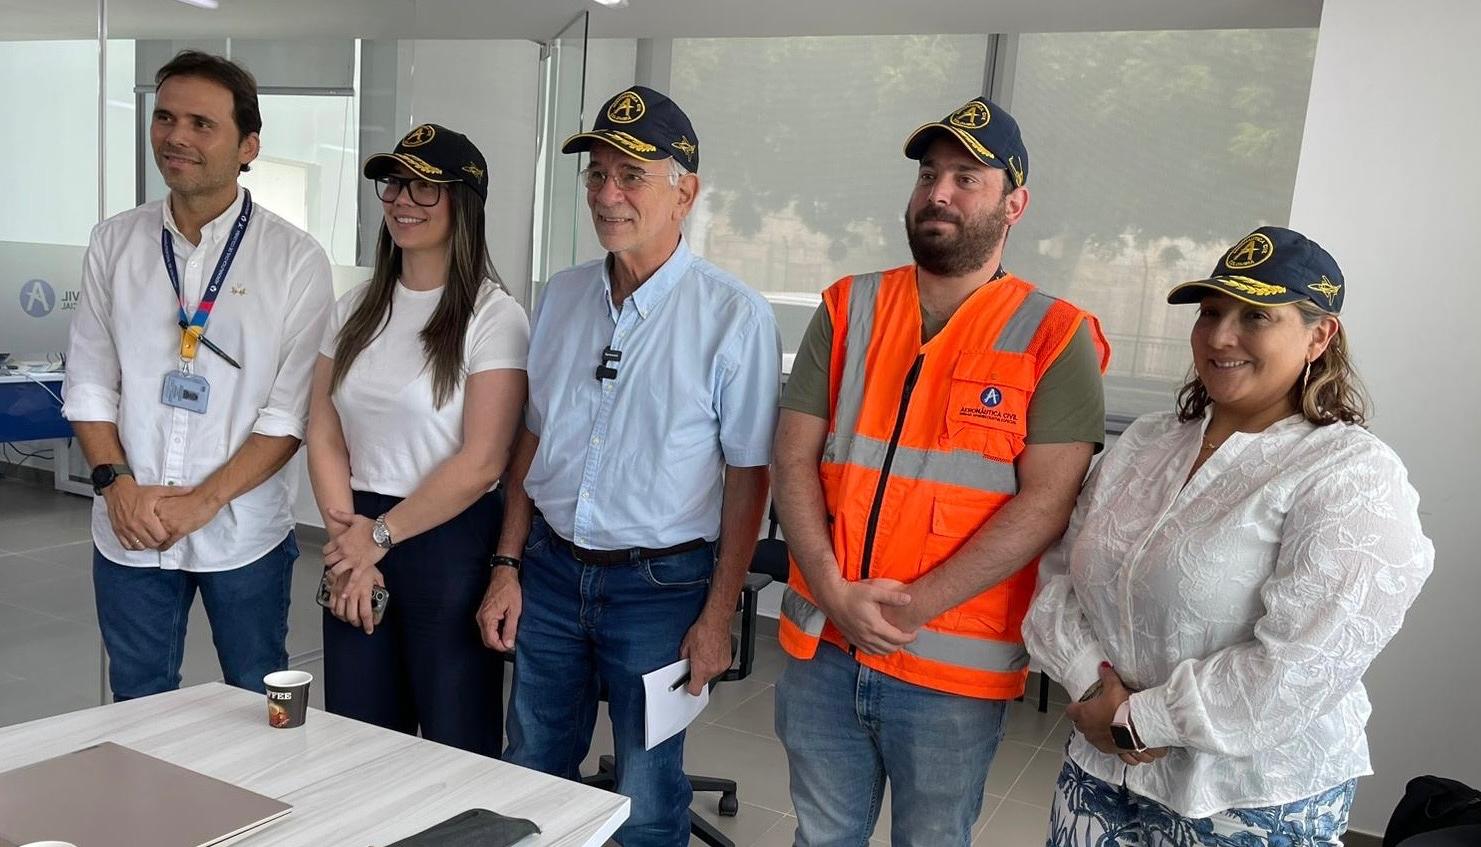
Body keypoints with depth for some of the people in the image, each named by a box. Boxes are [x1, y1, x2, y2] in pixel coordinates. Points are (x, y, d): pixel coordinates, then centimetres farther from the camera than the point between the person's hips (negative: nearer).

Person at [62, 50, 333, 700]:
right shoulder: (115, 244, 3)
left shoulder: (294, 259, -8)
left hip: (244, 533, -3)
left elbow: (290, 410, -10)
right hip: (127, 530, 3)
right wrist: (116, 482, -9)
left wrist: (203, 501, -15)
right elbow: (89, 384, 5)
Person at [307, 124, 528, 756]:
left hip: (450, 541, -5)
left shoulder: (492, 318, -9)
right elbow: (324, 436, 6)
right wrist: (347, 534, -6)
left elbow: (479, 465, -14)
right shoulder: (356, 310, 10)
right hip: (360, 542, 5)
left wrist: (380, 536, -8)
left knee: (456, 747, 6)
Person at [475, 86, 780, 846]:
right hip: (552, 569, 5)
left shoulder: (734, 317, -13)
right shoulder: (562, 295, 4)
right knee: (529, 777, 19)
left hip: (660, 584, -4)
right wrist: (507, 567, 7)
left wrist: (717, 617, -10)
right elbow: (532, 441, 10)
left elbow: (748, 476, -10)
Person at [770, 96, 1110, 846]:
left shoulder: (1054, 338, -6)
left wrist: (911, 608, -17)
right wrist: (837, 595, -13)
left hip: (952, 664, -3)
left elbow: (1046, 502, -13)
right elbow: (793, 461, 0)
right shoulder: (848, 310, 4)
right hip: (820, 644, 3)